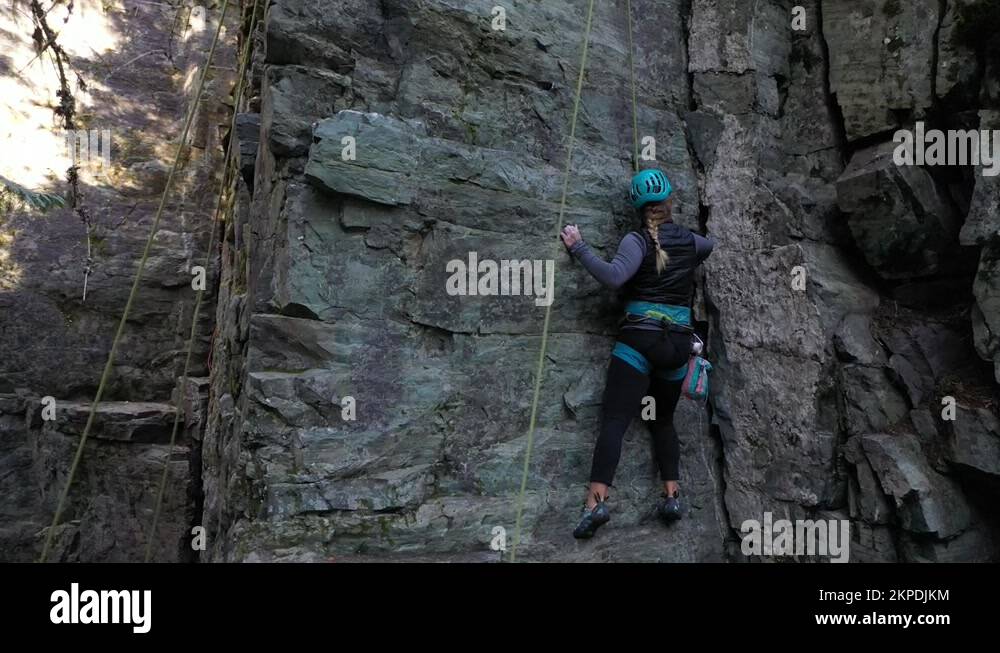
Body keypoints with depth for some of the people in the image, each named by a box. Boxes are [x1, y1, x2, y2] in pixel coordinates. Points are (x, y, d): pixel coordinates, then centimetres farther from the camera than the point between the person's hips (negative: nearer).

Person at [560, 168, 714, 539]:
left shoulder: (638, 240, -2)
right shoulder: (690, 241, 14)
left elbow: (614, 277, -20)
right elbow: (711, 246, 39)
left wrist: (578, 248, -11)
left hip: (640, 339, -4)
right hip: (679, 343, 5)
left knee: (614, 420, -11)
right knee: (663, 419, 20)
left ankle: (596, 501, -23)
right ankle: (672, 495, 13)